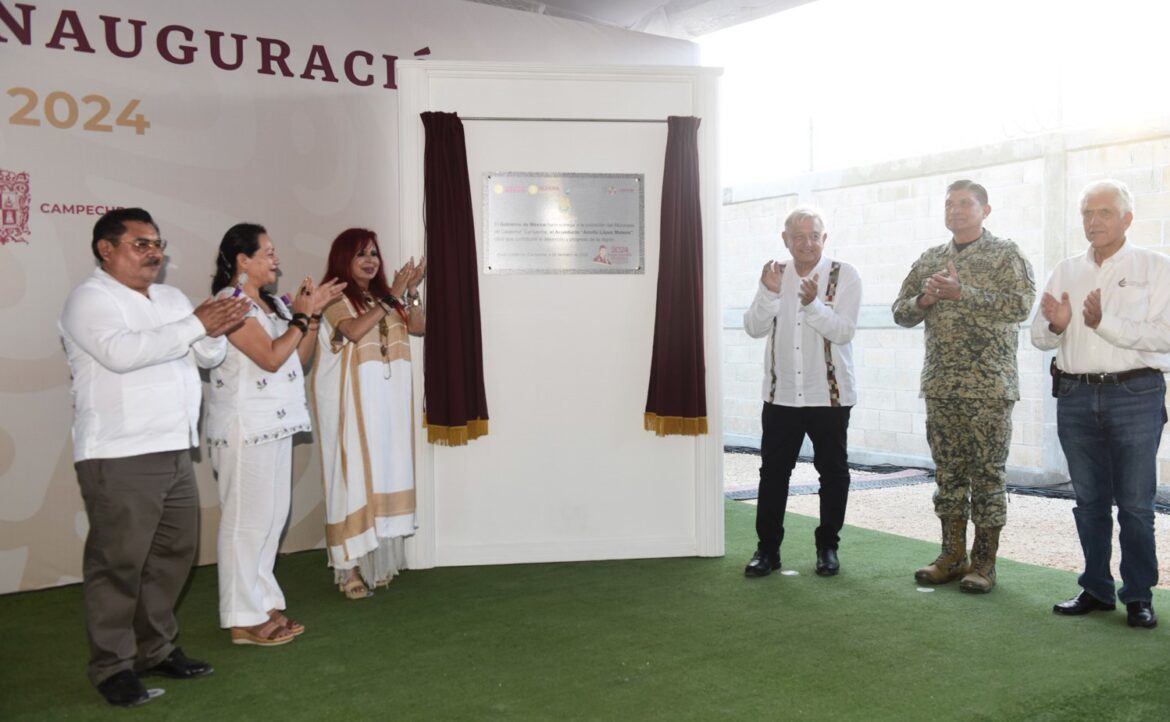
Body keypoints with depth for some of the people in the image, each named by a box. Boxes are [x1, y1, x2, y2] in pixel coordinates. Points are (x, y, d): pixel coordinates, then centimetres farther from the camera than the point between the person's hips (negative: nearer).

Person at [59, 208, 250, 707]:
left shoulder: (171, 298, 16)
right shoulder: (91, 299, -6)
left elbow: (210, 356, 13)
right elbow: (121, 351, -24)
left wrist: (216, 330, -10)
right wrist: (195, 324, -21)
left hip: (175, 451, 8)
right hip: (119, 458, -8)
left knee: (174, 553, 13)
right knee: (119, 562, -1)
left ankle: (155, 649, 27)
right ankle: (113, 667, 11)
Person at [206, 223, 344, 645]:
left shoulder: (272, 303, 14)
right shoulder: (231, 302, -11)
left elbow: (300, 359, 14)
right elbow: (271, 357, -17)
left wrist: (313, 313, 5)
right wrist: (301, 316, -8)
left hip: (276, 424, 9)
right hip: (245, 427, -9)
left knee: (273, 516, 13)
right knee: (247, 519, -3)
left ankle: (264, 604, 23)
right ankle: (243, 618, 5)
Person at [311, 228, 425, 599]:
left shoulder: (382, 293, 14)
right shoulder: (335, 295, -4)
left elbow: (418, 327, 9)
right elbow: (355, 331, -21)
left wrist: (410, 292, -5)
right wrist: (392, 297, -18)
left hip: (388, 397, 6)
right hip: (352, 399, -6)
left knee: (385, 470, 8)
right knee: (354, 473, -7)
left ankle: (378, 559, 17)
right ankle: (350, 566, -3)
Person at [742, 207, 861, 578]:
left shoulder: (844, 275, -3)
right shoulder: (775, 274, 6)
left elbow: (843, 331, -13)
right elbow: (754, 328, -2)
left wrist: (812, 304, -28)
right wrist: (769, 293, -17)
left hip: (829, 394, -2)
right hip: (781, 393, 3)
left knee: (833, 471, 7)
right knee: (773, 471, 4)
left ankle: (828, 546, 20)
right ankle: (767, 548, 12)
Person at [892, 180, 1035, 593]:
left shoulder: (1005, 255, -1)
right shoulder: (929, 260, 13)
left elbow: (1020, 304, -16)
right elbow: (901, 312, 13)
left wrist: (961, 293, -21)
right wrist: (925, 298, -9)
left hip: (989, 387, -5)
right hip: (940, 387, 5)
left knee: (987, 473, 0)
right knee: (947, 471, 9)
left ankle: (984, 562, 9)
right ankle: (952, 556, 18)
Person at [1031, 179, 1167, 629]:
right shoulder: (1065, 272, 12)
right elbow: (1039, 338, 9)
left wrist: (1103, 322, -20)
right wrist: (1056, 325, -12)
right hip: (1075, 396, 4)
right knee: (1089, 499, 10)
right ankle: (1096, 588, 21)